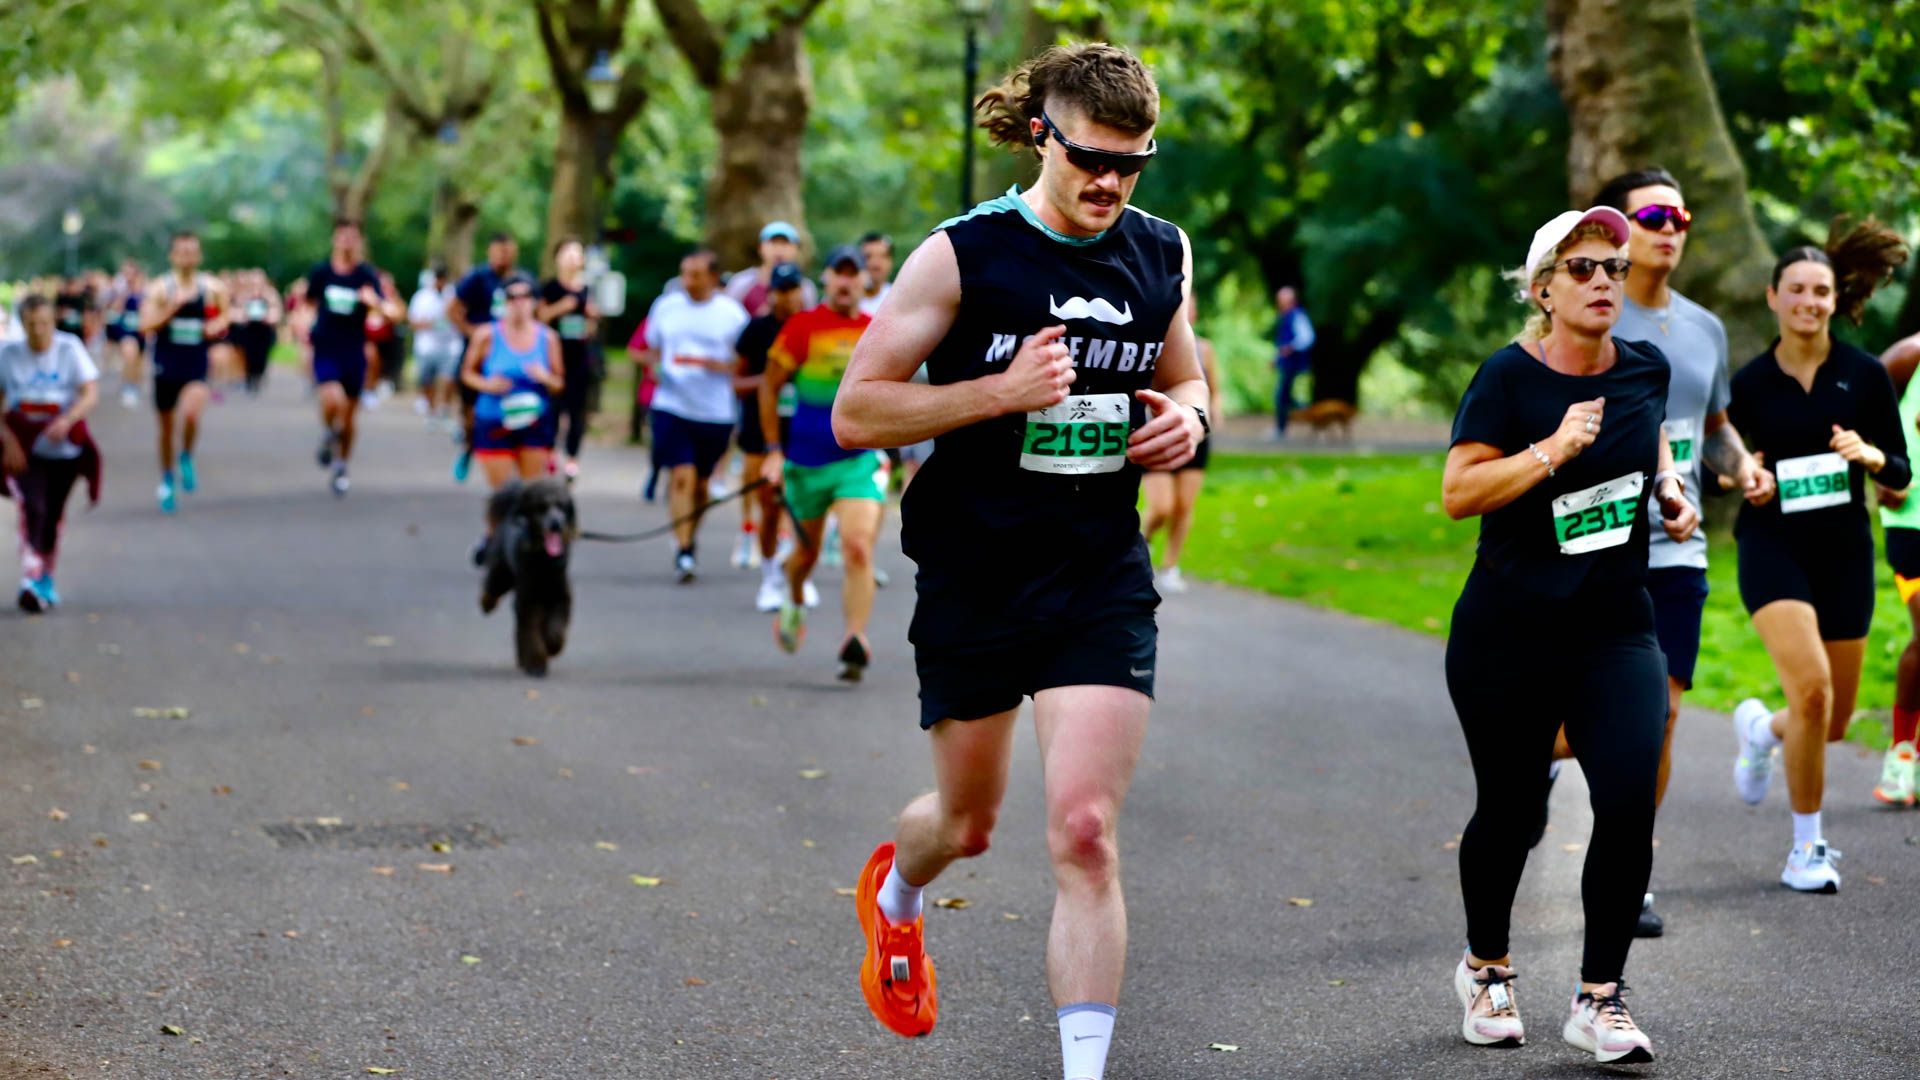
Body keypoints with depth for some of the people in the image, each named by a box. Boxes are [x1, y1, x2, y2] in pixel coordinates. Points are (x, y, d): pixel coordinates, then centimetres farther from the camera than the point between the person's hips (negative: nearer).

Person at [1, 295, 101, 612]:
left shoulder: (70, 349, -7)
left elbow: (91, 392, -13)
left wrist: (67, 420, -30)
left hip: (64, 446, 1)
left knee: (53, 515, 10)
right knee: (32, 507, -19)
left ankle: (47, 579, 29)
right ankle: (31, 579, -25)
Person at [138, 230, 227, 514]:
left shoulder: (212, 287, 1)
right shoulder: (160, 288, -4)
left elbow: (224, 319, 14)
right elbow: (146, 326, -12)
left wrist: (217, 326, -8)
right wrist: (174, 306, -22)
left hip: (196, 364, 0)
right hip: (166, 364, 0)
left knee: (191, 414, -25)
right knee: (166, 425, 10)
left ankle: (187, 458, 5)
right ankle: (166, 481, 29)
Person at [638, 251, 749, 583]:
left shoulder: (731, 313, -1)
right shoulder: (666, 306, 6)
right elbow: (652, 350, 19)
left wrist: (723, 366, -18)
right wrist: (655, 366, -3)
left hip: (716, 410, 0)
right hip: (673, 406, 0)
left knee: (701, 483, 11)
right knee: (681, 476, -13)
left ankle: (690, 540, 33)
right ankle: (683, 552, -14)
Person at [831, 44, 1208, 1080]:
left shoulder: (1163, 254, 4)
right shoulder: (962, 255, -9)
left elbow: (1183, 381, 22)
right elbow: (854, 412, -10)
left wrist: (1186, 419, -3)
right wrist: (1001, 390, -22)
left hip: (1103, 578, 1)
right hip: (974, 573, -1)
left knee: (1085, 831, -13)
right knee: (968, 822, 17)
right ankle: (894, 891, 54)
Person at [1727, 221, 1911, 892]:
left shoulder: (1865, 375, 0)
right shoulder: (1749, 383, -1)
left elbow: (1901, 478, 3)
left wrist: (1870, 455, -18)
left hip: (1844, 551, 2)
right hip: (1772, 546, -2)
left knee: (1834, 722, 8)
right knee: (1812, 690, -22)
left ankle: (1761, 728, 44)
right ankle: (1807, 848, -6)